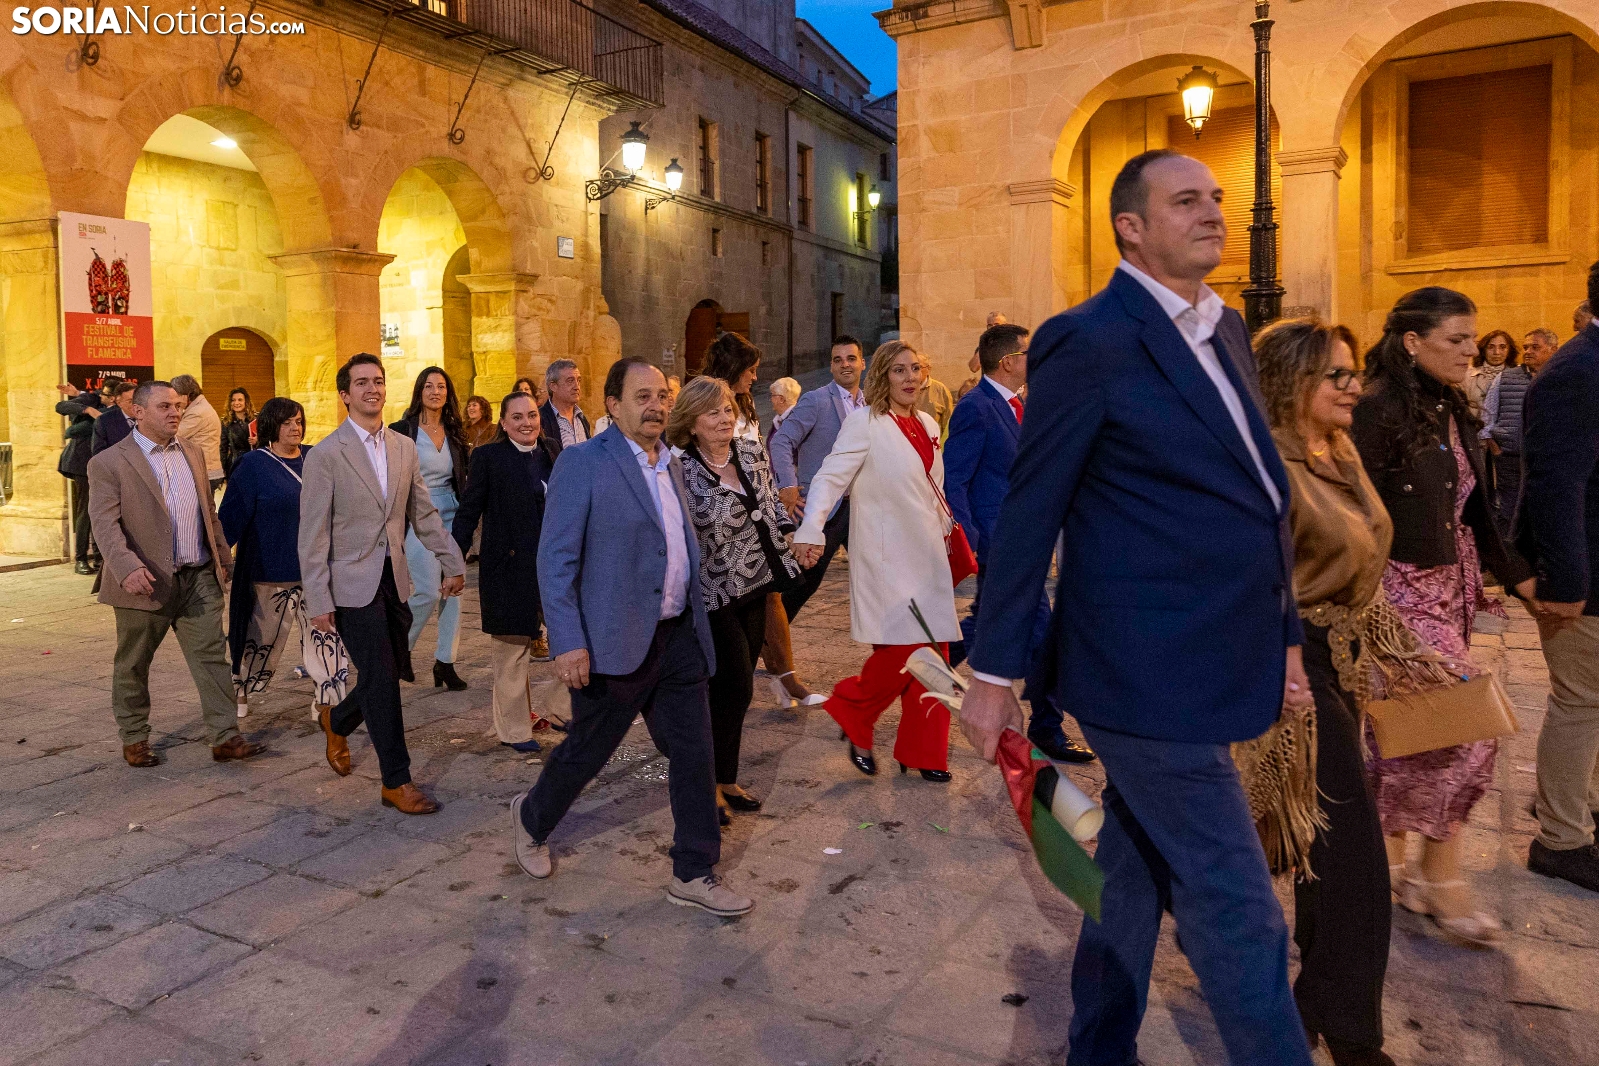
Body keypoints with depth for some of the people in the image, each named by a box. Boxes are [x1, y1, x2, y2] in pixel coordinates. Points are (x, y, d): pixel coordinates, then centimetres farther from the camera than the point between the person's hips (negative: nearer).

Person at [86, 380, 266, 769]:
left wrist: (223, 556, 19)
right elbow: (105, 523, -17)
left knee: (212, 657, 0)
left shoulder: (192, 453, 11)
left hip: (198, 577, 4)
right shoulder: (109, 463, -7)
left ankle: (225, 738, 3)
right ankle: (134, 739, 28)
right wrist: (127, 567, -32)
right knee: (132, 667, 11)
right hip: (146, 583, -4)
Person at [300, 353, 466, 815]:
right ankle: (396, 781, 9)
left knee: (393, 672, 13)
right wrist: (318, 602, -12)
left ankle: (337, 721, 43)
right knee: (382, 681, -4)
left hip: (395, 579, 6)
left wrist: (453, 563, 7)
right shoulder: (325, 455, -9)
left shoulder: (405, 448, 7)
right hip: (353, 583, -6)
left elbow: (425, 514, 12)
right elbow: (312, 537, -9)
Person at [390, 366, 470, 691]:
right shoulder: (402, 430, -4)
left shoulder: (455, 433, 9)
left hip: (451, 516, 5)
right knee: (429, 592, -10)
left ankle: (445, 661, 12)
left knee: (453, 589, 2)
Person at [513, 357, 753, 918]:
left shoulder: (672, 464, 12)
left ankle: (694, 873, 20)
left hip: (679, 638, 6)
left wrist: (696, 623, 18)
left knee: (694, 755, 6)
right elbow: (556, 560, -14)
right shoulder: (583, 463, -10)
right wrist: (567, 642, -20)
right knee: (585, 752, 11)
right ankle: (531, 818, 41)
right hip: (614, 641, -6)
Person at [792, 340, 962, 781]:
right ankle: (852, 713, 15)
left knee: (932, 654, 7)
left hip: (927, 554, 7)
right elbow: (829, 477, -15)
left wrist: (947, 534, 20)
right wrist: (811, 531, -29)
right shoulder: (865, 422, -7)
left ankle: (922, 752, 19)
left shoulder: (927, 425, 13)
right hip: (885, 556, -7)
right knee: (900, 649, -12)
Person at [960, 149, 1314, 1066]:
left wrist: (1284, 634, 15)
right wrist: (994, 672, -9)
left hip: (1204, 665, 9)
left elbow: (1258, 499, 16)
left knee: (1136, 870, 21)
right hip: (1147, 672, -9)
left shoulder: (1226, 331, 13)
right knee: (1238, 914, 1)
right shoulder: (1090, 341, -12)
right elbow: (1029, 515, -12)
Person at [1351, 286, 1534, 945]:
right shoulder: (1379, 409, -14)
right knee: (1463, 728, -8)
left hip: (1452, 585, 8)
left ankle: (1390, 860, 25)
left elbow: (1470, 512, 19)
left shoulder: (1451, 410, 12)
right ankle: (1440, 878, 7)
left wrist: (1517, 575, 17)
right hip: (1402, 589, -8)